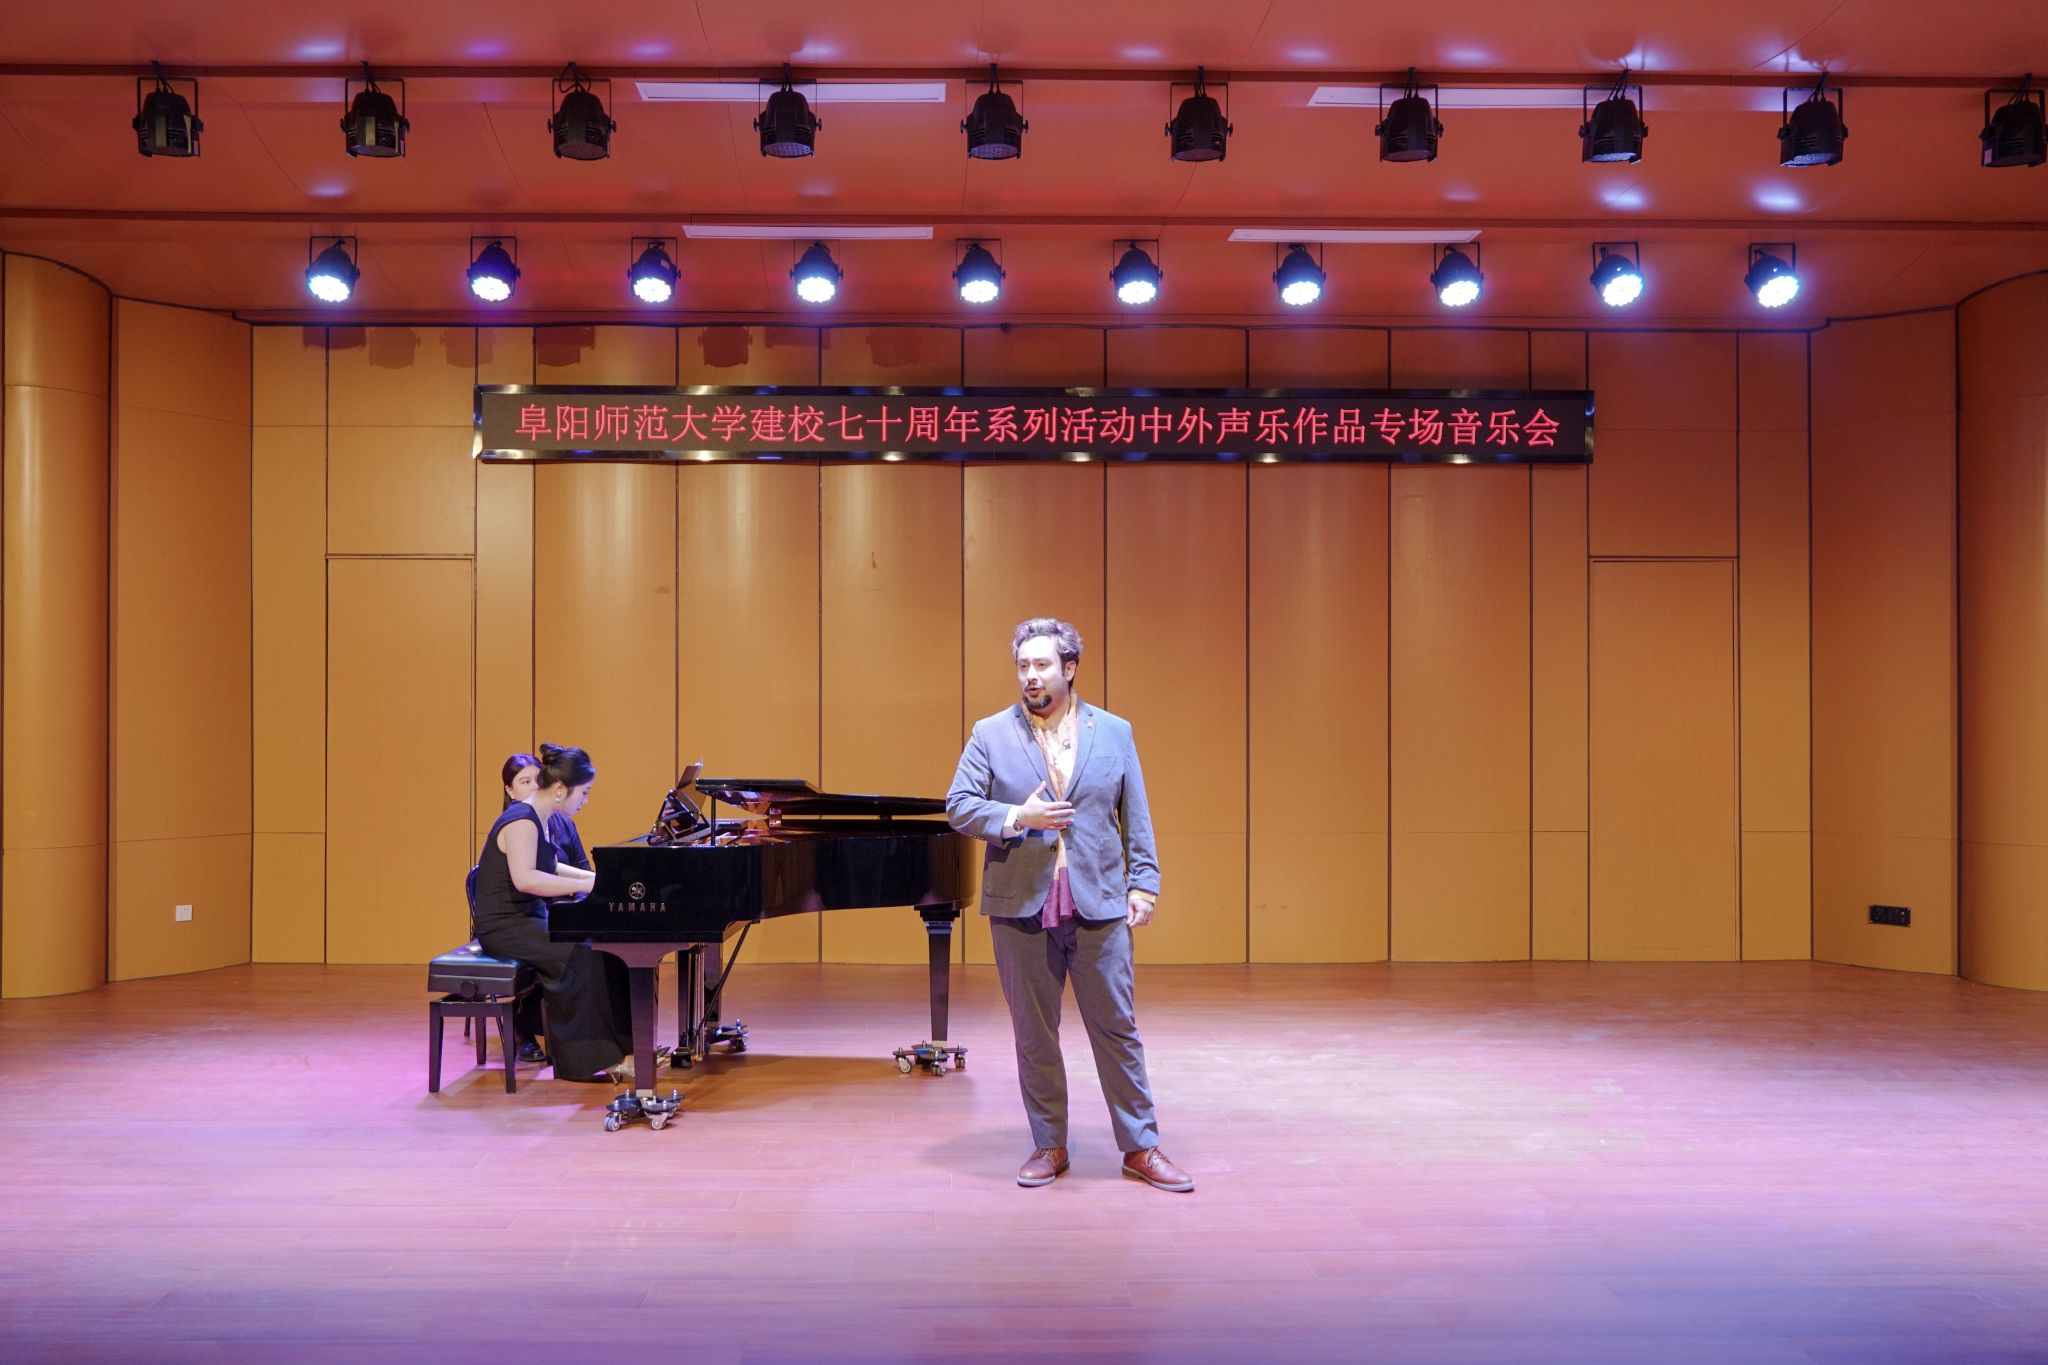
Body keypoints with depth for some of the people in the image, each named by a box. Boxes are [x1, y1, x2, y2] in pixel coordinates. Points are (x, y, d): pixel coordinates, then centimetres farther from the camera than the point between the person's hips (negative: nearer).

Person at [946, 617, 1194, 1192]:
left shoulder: (1114, 732, 6)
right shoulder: (990, 734, 3)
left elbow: (1137, 818, 7)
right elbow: (958, 806, -1)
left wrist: (1143, 885, 1)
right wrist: (1016, 817, -16)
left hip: (1098, 906, 0)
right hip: (1020, 907, 0)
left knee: (1117, 1030, 5)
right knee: (1034, 1036, 9)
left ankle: (1140, 1147, 17)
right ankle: (1049, 1147, 22)